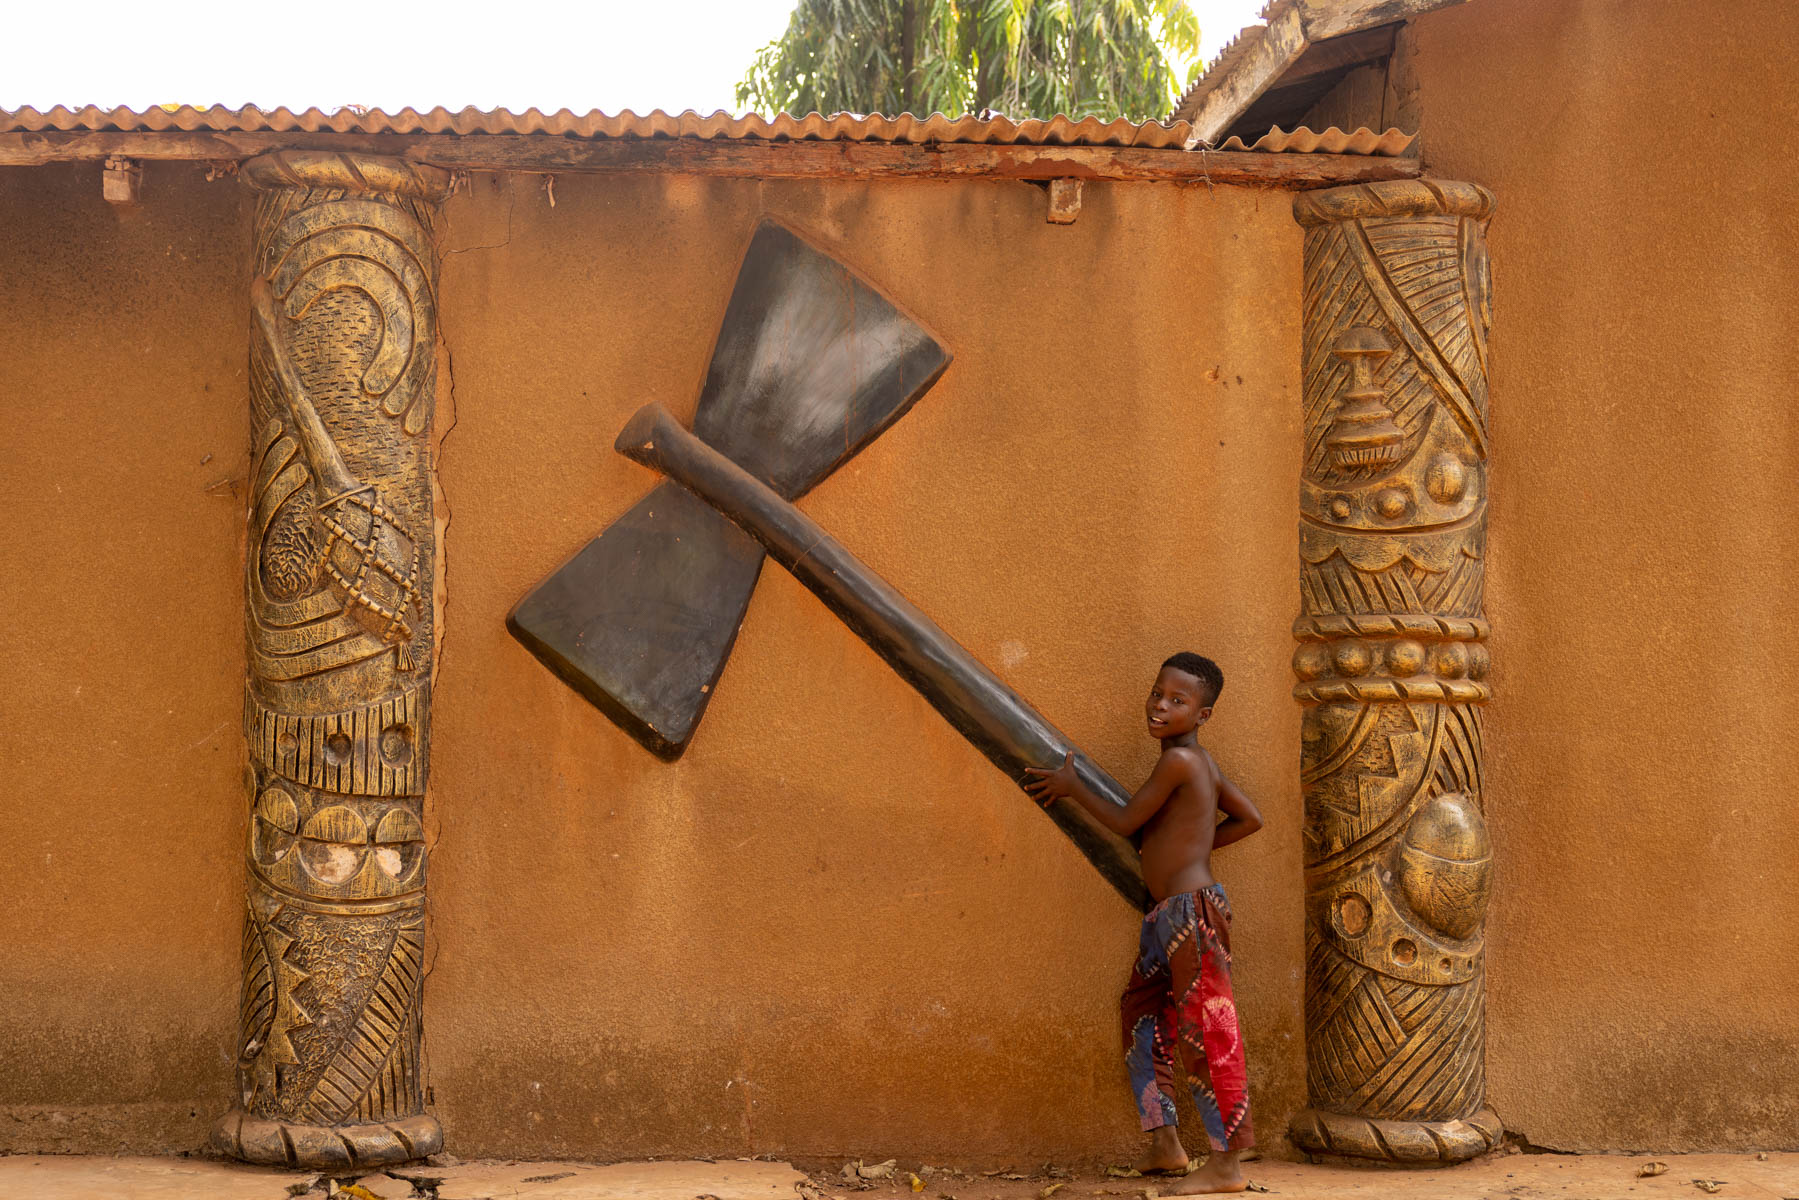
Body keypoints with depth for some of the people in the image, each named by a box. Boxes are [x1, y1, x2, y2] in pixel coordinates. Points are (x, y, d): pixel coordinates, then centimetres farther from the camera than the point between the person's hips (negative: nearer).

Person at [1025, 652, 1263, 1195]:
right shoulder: (1202, 763, 13)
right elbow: (1249, 818, 21)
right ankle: (1165, 1145, 20)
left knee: (1204, 1030, -7)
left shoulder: (1178, 760, -14)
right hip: (1169, 915, 10)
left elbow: (1126, 823, -7)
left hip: (1192, 909, -10)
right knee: (1141, 1015, 16)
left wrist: (1072, 788, 5)